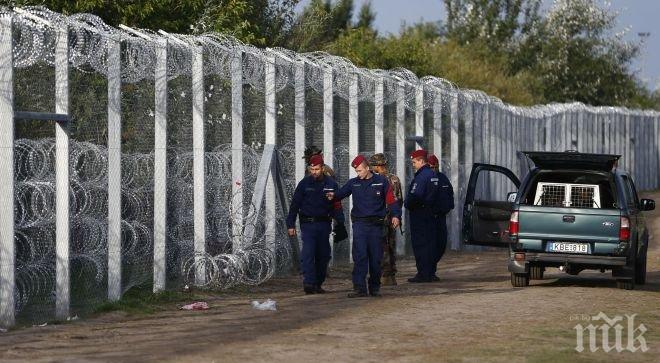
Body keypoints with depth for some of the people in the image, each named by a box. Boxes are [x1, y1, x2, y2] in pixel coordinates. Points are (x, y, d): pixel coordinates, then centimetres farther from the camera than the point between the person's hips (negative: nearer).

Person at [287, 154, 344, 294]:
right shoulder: (304, 183, 2)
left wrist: (340, 223, 2)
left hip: (324, 224, 3)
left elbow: (337, 206, 12)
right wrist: (290, 225, -2)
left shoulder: (331, 184, 6)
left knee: (323, 255, 6)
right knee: (308, 253, -16)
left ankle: (318, 284, 16)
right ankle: (308, 282, -23)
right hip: (308, 224, -3)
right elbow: (294, 204, 3)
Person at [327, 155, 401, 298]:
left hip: (376, 225, 0)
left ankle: (375, 287, 18)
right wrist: (333, 196, -22)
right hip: (360, 224, 0)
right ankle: (360, 287, -12)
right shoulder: (353, 183, 9)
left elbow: (391, 200, 0)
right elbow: (341, 193, 1)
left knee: (376, 258, 6)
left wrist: (396, 215, -13)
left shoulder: (381, 181, 3)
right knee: (360, 256, -10)